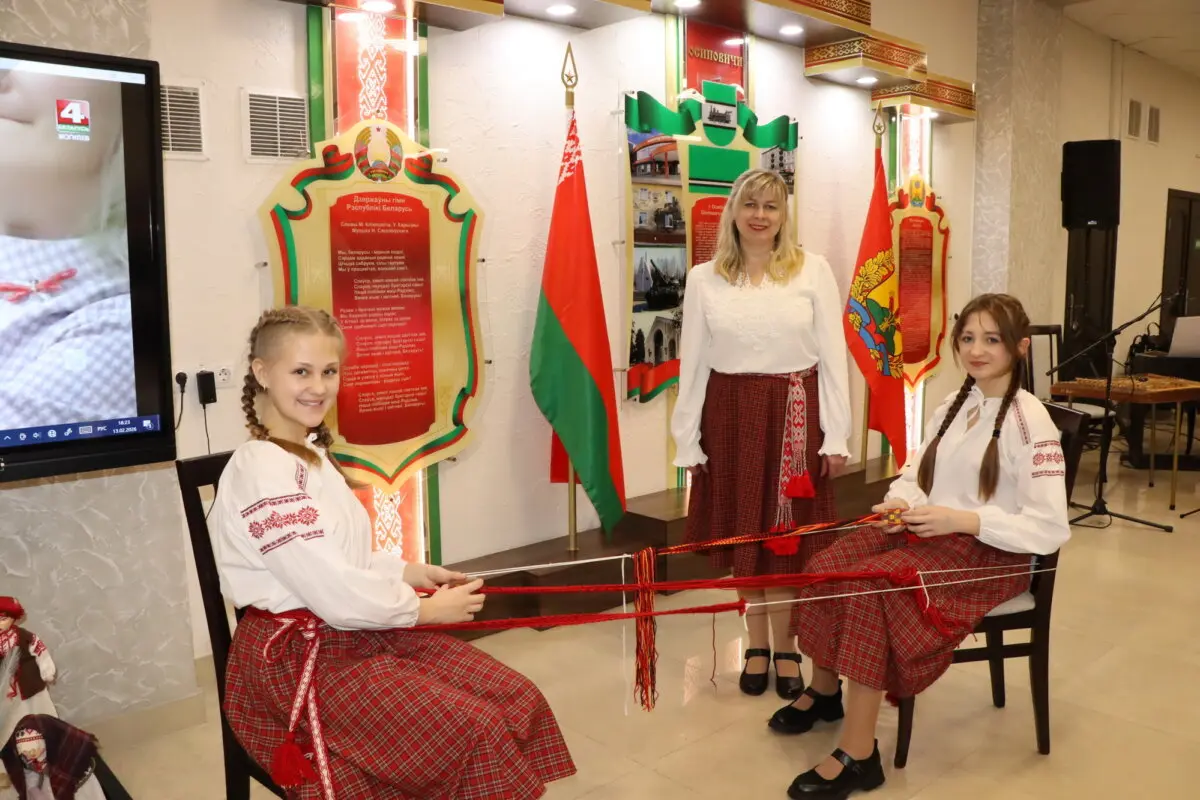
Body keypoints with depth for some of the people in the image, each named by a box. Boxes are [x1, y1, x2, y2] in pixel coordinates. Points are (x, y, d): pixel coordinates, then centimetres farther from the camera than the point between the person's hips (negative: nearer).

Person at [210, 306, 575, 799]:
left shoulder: (308, 454, 10)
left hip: (355, 634, 9)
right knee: (477, 733, -18)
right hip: (298, 660, -9)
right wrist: (428, 609, -11)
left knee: (516, 700, -2)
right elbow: (334, 594, -23)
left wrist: (410, 573, 3)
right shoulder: (264, 473, -21)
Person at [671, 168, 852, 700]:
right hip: (730, 415, 2)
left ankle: (787, 646, 26)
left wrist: (836, 434, -4)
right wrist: (686, 440, 2)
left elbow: (833, 356, -1)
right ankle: (757, 644, 28)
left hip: (795, 414, -1)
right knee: (741, 533, 10)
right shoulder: (704, 279, 3)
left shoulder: (813, 270, -1)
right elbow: (692, 363, 4)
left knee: (791, 535, 7)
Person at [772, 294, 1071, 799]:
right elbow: (917, 472, 15)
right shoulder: (953, 406, 11)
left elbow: (1051, 530, -18)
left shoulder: (1031, 423, -13)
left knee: (867, 586, -29)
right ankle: (824, 691, 11)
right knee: (827, 568, -15)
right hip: (930, 530, 7)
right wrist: (902, 500, -9)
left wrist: (962, 519, -25)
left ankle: (859, 757, -20)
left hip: (991, 551, -7)